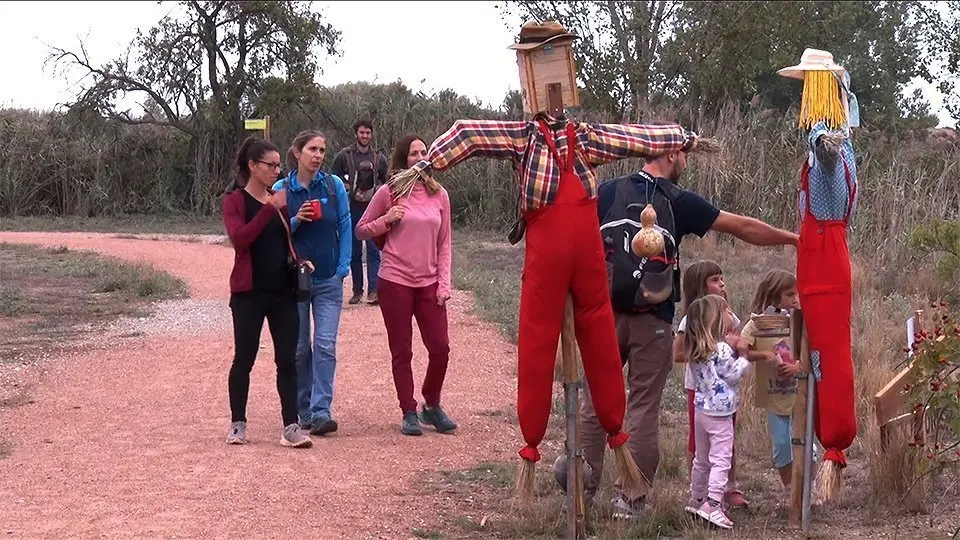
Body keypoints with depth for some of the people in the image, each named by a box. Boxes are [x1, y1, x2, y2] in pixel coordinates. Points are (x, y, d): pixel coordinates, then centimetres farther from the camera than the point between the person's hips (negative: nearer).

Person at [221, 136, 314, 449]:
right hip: (249, 292, -5)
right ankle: (238, 424, 17)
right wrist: (269, 208, -24)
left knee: (287, 360, 0)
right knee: (244, 358, 4)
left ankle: (290, 427, 0)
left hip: (283, 290, 5)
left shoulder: (279, 201, 13)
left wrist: (297, 259, 2)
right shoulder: (235, 200, -4)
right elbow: (239, 238, -20)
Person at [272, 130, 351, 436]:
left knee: (325, 346, -9)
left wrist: (343, 267, -4)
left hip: (328, 280, 0)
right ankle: (303, 410, 21)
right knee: (299, 348, 8)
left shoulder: (334, 186, -1)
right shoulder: (282, 189, -3)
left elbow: (345, 227, 2)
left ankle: (321, 411, -12)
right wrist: (296, 221, -19)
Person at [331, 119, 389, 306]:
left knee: (373, 250, -9)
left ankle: (373, 290, -12)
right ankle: (357, 290, 15)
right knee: (354, 251, 7)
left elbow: (387, 183, 16)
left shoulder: (379, 158, 8)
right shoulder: (344, 155, 3)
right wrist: (351, 191, -7)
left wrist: (375, 192, -3)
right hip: (352, 208, 0)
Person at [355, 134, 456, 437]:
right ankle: (409, 413, 14)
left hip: (429, 283, 2)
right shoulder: (389, 193, -2)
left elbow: (444, 243, 8)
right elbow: (361, 230, 6)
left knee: (440, 348, -1)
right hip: (395, 281, -2)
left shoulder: (439, 195, 5)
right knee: (402, 352, 4)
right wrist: (386, 220, -11)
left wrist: (444, 283, 0)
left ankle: (432, 406, 21)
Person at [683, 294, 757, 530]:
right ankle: (712, 504, -13)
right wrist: (742, 355, -3)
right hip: (720, 412, -8)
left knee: (702, 459, 18)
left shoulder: (697, 350, 8)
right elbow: (734, 375, -13)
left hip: (701, 409, 9)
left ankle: (696, 500, 27)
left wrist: (733, 350, 6)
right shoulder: (722, 349, -18)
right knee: (721, 460, -7)